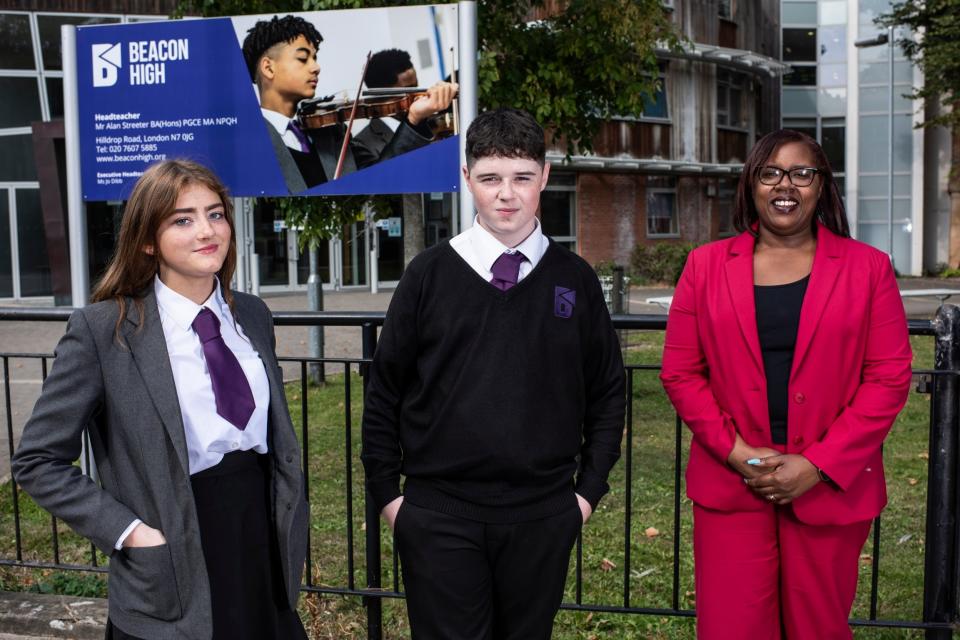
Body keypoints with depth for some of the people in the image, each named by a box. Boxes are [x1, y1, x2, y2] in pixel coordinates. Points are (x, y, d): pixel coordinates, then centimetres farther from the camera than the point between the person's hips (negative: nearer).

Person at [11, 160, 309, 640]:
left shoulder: (253, 315, 4)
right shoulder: (102, 329, -12)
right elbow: (37, 461, -8)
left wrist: (291, 534, 7)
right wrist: (128, 530, -14)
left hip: (266, 548, 5)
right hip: (178, 572, -4)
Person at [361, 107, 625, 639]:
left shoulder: (574, 279, 2)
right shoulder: (430, 274, -3)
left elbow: (607, 392, 8)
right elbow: (384, 391, 3)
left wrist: (590, 488, 4)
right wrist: (385, 491, 2)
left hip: (543, 516, 2)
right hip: (439, 516, -1)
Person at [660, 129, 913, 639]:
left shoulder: (867, 267, 2)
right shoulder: (706, 266, 4)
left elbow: (889, 377, -2)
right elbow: (680, 372, 3)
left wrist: (818, 465, -10)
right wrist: (735, 452, -9)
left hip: (830, 488, 0)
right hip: (729, 488, 0)